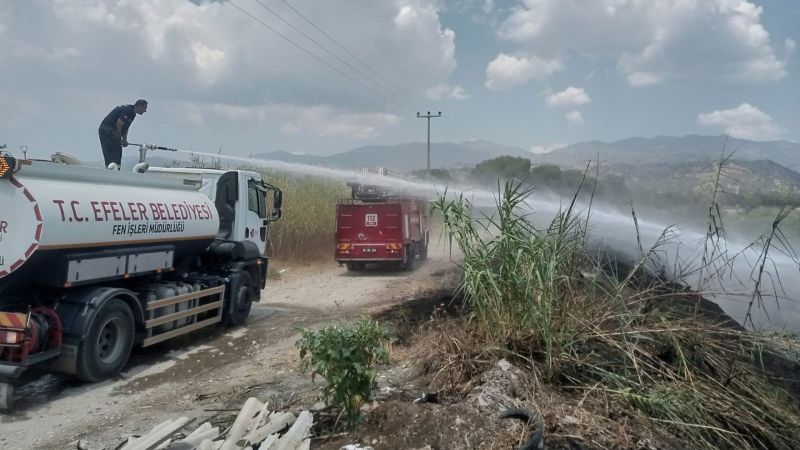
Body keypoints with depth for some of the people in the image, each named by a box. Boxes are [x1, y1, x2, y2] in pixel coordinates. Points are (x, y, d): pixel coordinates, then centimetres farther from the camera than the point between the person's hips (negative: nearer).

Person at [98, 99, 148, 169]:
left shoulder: (132, 114, 13)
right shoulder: (127, 110, -17)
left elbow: (125, 127, 17)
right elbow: (119, 124, -20)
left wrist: (125, 140, 6)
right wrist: (120, 138, -11)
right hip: (107, 130, -10)